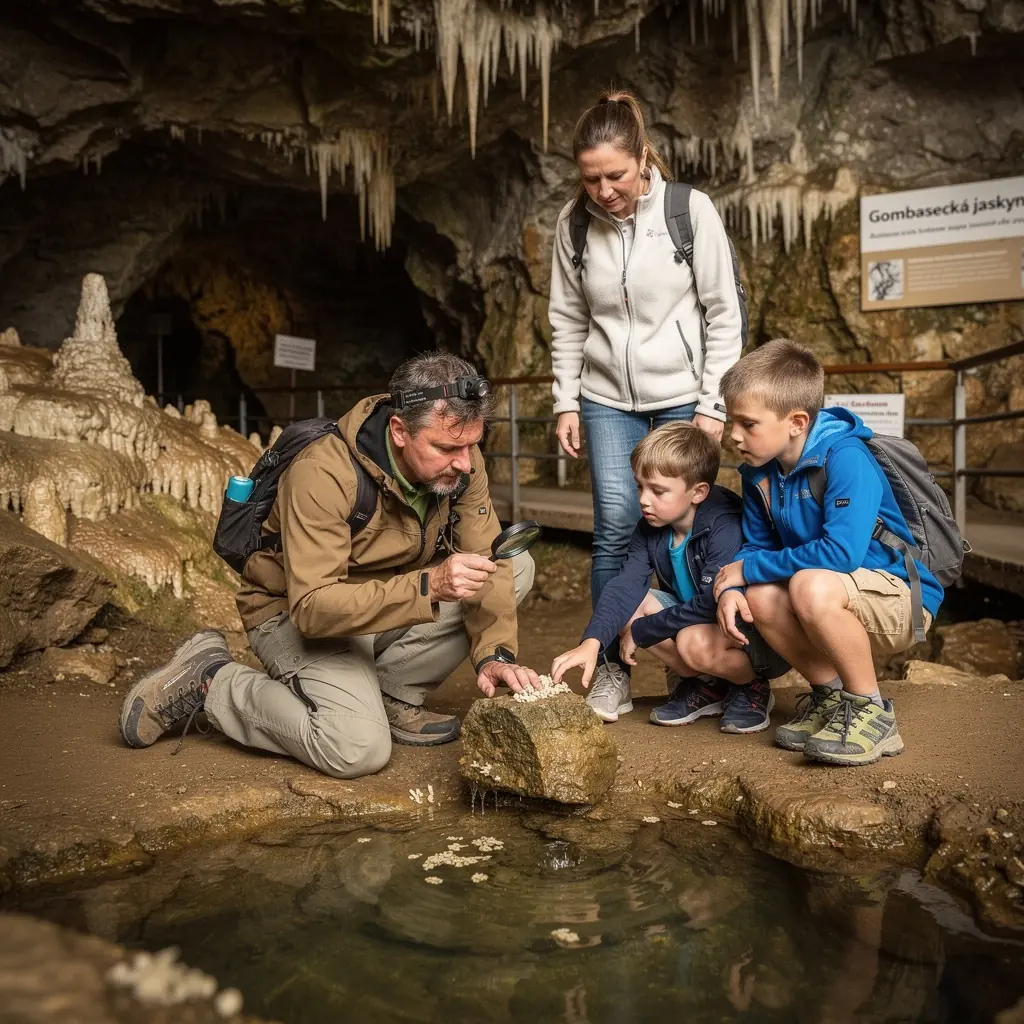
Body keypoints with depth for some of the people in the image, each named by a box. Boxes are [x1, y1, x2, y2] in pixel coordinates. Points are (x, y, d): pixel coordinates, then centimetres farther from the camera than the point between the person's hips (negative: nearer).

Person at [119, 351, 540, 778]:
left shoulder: (460, 460, -13)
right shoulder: (321, 475, -32)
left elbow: (487, 562, -11)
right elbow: (313, 607, -35)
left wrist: (494, 654, -26)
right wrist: (427, 586, -45)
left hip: (392, 598, 7)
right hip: (296, 614, -6)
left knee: (519, 566, -10)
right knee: (359, 750, -29)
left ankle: (391, 695, -4)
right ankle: (211, 680, -4)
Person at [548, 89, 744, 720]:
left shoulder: (691, 211, -8)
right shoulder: (574, 224, -1)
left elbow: (725, 313, -5)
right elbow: (567, 322, 7)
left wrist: (712, 404, -8)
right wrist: (567, 402, 3)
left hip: (682, 395, -1)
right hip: (608, 399, 2)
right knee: (617, 525, -7)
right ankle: (613, 668, 8)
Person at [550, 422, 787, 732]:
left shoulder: (725, 528, -27)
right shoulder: (650, 528, -5)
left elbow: (711, 605, -32)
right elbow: (625, 587, -16)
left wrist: (640, 631, -22)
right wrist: (592, 642, -33)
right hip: (693, 620, 8)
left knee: (695, 641, -37)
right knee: (630, 606, -12)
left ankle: (753, 687, -2)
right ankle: (706, 687, 0)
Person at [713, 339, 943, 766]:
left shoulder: (846, 459, -23)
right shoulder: (759, 472, 0)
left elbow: (841, 552, -34)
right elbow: (755, 547, 6)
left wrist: (747, 568, -24)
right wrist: (729, 587, -18)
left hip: (905, 599, -7)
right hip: (846, 609, 7)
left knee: (812, 586, -35)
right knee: (758, 595, -20)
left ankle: (872, 713, -14)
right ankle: (832, 695, 3)